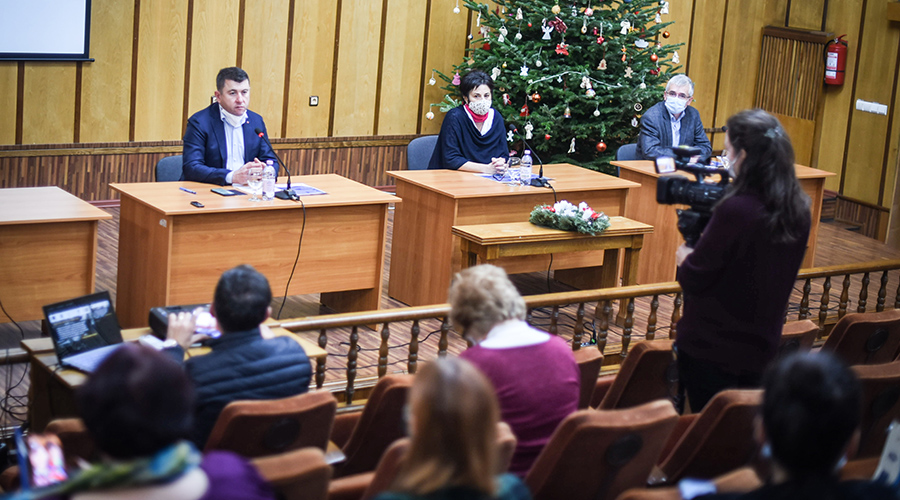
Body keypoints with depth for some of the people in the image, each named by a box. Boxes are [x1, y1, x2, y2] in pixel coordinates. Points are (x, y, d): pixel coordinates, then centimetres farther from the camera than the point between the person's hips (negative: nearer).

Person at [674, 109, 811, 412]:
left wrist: (684, 257, 4)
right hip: (762, 346, 7)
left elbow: (694, 280, -17)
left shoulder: (735, 211, -24)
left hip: (712, 348, -7)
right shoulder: (799, 210, -1)